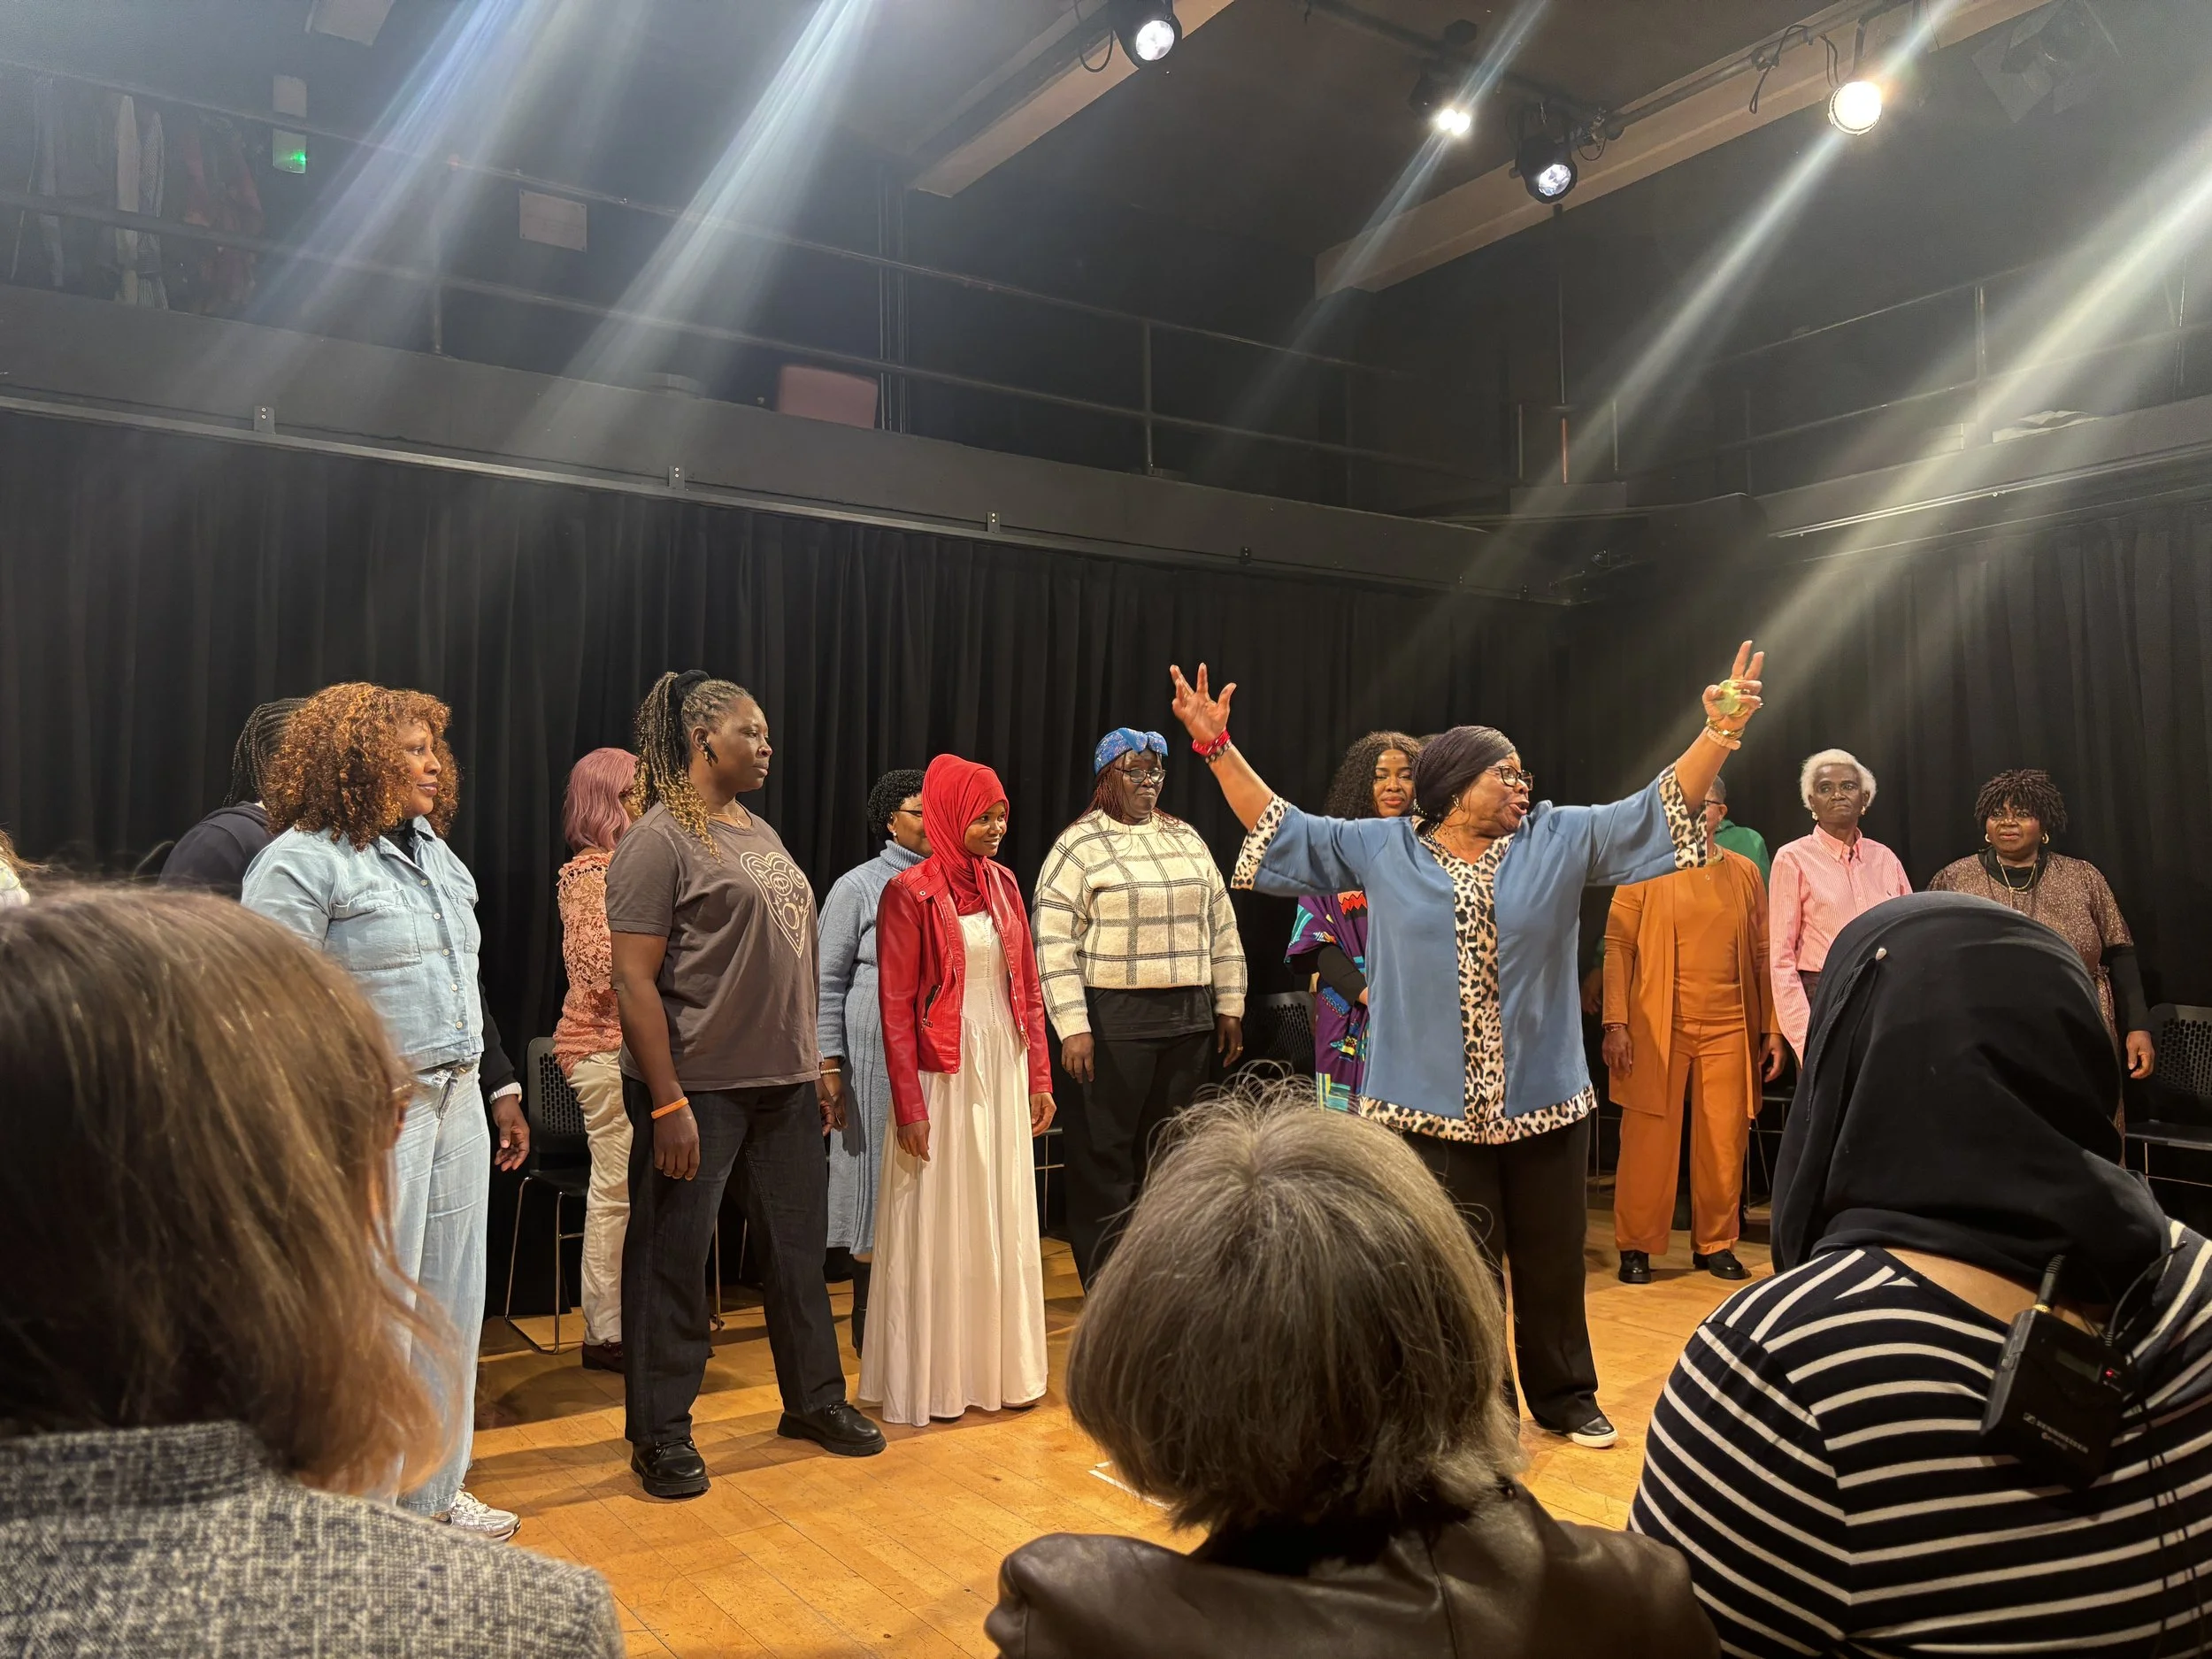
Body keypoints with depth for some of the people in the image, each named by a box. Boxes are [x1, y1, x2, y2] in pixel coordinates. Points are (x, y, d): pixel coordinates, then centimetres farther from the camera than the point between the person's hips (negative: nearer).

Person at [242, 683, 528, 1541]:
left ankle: (434, 1491, 29)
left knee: (452, 1304, 14)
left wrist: (500, 1091, 19)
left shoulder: (434, 852, 15)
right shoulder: (301, 862, -10)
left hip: (456, 1105, 8)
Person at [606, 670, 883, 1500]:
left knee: (799, 1243, 16)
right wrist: (667, 1103, -19)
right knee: (672, 1259, 5)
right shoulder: (660, 840, -11)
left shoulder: (762, 833, 14)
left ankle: (814, 1398, 32)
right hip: (698, 1088, -8)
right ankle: (661, 1434, 20)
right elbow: (634, 979, -15)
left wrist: (813, 1066, 14)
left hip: (783, 1082, 8)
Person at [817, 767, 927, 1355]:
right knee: (880, 1181, 4)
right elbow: (829, 981, -1)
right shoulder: (858, 887, 0)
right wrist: (829, 1064, -6)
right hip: (878, 1058, -4)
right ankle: (870, 1325, 18)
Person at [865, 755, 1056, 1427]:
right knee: (940, 1226, 4)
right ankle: (933, 1379, 18)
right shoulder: (911, 892, -10)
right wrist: (909, 1106, -14)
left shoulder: (1003, 884, 8)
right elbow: (896, 1006, -11)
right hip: (944, 1075, -5)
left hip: (1004, 1071, 6)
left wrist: (1039, 1075, 7)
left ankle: (1001, 1367, 25)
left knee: (1004, 1221, 12)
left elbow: (1027, 987, 10)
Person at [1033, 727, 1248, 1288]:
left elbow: (1222, 926, 16)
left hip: (1189, 1017, 5)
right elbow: (1054, 943, -10)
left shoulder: (1186, 839, 14)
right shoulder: (1079, 847, -4)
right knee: (1104, 1153, 0)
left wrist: (1230, 1004, 11)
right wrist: (1072, 1028, -15)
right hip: (1113, 1020, -5)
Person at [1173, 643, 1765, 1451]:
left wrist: (1719, 733, -13)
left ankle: (1564, 1396, 33)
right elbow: (1283, 829, 6)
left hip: (1544, 1098, 2)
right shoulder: (1381, 848, 3)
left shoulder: (1562, 839, 5)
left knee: (1552, 1260, 14)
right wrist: (1217, 747, 0)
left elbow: (1656, 809, 0)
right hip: (1437, 1103, -2)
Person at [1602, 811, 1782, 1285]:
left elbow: (1763, 955, 11)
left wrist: (1772, 1029, 6)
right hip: (1658, 1029, -3)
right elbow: (1618, 947, -2)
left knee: (1724, 1143, 5)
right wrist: (1615, 1024, -9)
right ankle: (1636, 1246, 11)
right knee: (1649, 1140, 1)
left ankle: (1715, 1244, 20)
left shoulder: (1745, 873, 11)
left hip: (1729, 1030, 3)